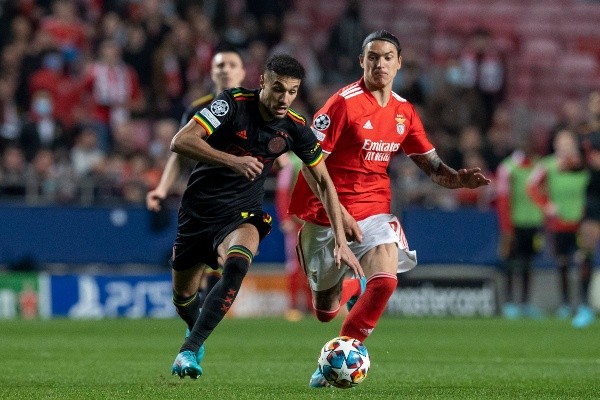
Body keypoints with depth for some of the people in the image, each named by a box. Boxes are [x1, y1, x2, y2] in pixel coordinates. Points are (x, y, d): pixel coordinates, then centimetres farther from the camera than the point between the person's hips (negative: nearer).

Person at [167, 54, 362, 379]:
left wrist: (341, 241, -3)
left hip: (241, 214, 0)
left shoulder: (295, 128, -8)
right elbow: (180, 141, -25)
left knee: (237, 265, -33)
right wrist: (232, 161, -37)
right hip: (198, 208, 0)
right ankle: (196, 330, 49)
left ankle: (189, 351, -30)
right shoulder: (234, 104, -17)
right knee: (183, 296, 10)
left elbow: (323, 182, 3)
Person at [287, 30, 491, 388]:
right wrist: (337, 213, -21)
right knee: (325, 312, 7)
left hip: (374, 210, 3)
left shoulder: (404, 112, 5)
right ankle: (351, 287, 47)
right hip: (327, 211, -3)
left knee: (385, 280, -25)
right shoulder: (344, 103, -13)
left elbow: (430, 163, 11)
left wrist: (458, 178, -11)